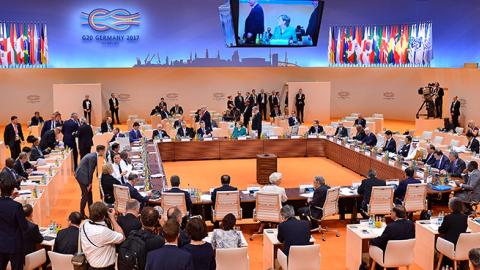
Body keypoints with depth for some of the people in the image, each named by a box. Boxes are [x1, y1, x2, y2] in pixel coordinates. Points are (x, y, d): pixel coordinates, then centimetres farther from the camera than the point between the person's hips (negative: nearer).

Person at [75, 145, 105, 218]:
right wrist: (90, 183, -12)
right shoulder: (93, 157, -20)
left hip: (83, 175, 10)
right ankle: (82, 214, 5)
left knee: (89, 193, 15)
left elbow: (91, 170, 13)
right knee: (85, 195, -4)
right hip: (82, 176, -10)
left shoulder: (94, 155, 9)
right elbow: (91, 170, -18)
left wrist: (90, 182, 13)